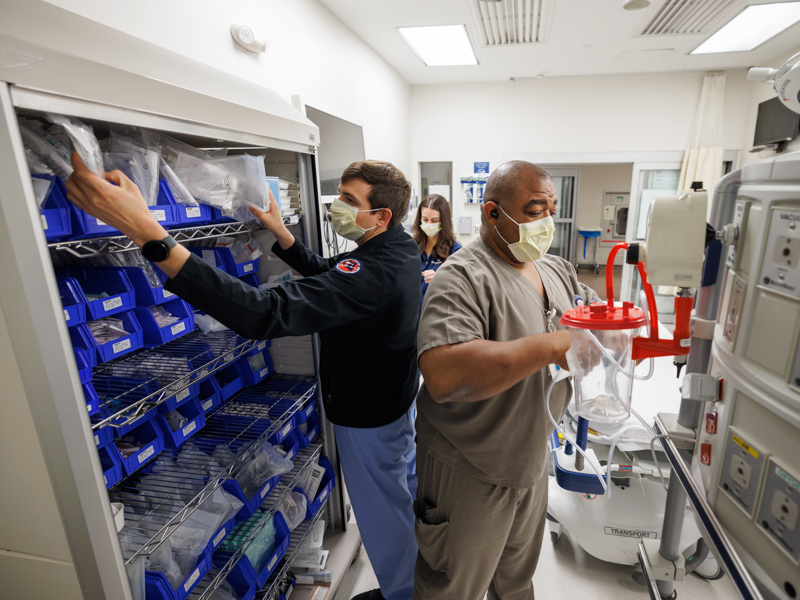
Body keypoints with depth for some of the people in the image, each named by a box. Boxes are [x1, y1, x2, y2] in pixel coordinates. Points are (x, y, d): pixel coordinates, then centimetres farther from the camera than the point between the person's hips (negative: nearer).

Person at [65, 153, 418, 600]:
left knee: (383, 513, 16)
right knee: (407, 484, 31)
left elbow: (265, 313, -46)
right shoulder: (398, 246, -4)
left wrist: (148, 233, -48)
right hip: (399, 397, 10)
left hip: (369, 416, -10)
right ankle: (425, 564, 59)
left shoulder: (374, 272, -38)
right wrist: (282, 234, 0)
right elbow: (326, 273, 10)